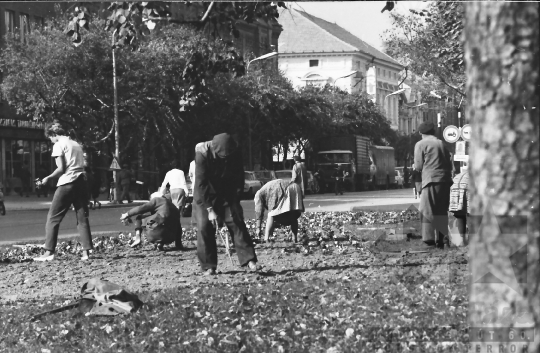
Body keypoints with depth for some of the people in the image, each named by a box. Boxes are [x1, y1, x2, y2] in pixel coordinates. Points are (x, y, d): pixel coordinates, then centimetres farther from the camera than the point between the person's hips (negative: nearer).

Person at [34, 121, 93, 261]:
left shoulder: (59, 145, -3)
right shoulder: (76, 144, 19)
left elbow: (61, 169, -10)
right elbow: (81, 166, 15)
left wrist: (47, 178, 1)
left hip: (67, 183, -7)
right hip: (81, 182, 7)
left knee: (53, 218, 0)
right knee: (82, 218, 7)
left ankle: (49, 252, -4)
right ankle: (86, 252, 1)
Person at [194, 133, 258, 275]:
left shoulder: (235, 153, -18)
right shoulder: (202, 154, -28)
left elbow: (239, 178, -8)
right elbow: (201, 184, -28)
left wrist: (234, 203, -13)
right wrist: (210, 209, -30)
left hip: (227, 194, 2)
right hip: (204, 196, -2)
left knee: (237, 222, -8)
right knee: (204, 227, -9)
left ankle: (249, 260, -7)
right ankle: (209, 267, -3)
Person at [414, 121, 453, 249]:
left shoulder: (420, 144, 0)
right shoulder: (441, 144, 16)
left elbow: (418, 166, -1)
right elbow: (449, 164, 14)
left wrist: (416, 167, 20)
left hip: (432, 181, -5)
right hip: (446, 180, 6)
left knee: (427, 211, -2)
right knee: (442, 211, 12)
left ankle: (429, 239, -10)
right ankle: (441, 239, 13)